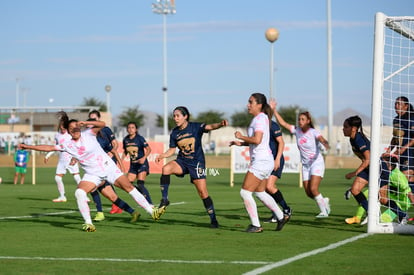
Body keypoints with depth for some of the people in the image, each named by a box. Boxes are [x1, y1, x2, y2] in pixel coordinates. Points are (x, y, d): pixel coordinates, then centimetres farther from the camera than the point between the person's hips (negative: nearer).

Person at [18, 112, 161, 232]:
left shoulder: (87, 133, -7)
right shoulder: (67, 145, -1)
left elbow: (102, 124, -20)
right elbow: (49, 147, 0)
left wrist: (86, 123, -33)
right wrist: (28, 146, -4)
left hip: (109, 167, -1)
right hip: (93, 174, 2)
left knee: (129, 187, -7)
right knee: (79, 193, -23)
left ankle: (151, 211, 1)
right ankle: (88, 223, -17)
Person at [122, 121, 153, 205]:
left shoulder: (140, 138, -10)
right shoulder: (125, 140, 4)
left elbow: (148, 149, -12)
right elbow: (125, 152, 18)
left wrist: (144, 158, -27)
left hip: (142, 164, -6)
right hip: (133, 164, 6)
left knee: (140, 184, -19)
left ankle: (150, 203, -15)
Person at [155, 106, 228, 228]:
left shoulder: (196, 127, -8)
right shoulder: (174, 133, 4)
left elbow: (209, 127, -25)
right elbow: (172, 150, 12)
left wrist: (220, 124, -45)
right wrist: (162, 156, -8)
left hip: (197, 163, -3)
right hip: (182, 162, 3)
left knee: (203, 192, -7)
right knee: (166, 168, -28)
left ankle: (213, 219, 8)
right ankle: (164, 200, -19)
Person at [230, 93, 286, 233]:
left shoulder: (260, 118, -14)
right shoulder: (261, 118, 16)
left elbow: (257, 140, -27)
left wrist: (241, 137, -12)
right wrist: (240, 143, 12)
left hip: (261, 162, -11)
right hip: (264, 161, 11)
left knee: (245, 192, -9)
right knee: (260, 193, 22)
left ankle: (255, 225, -4)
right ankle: (281, 217, 30)